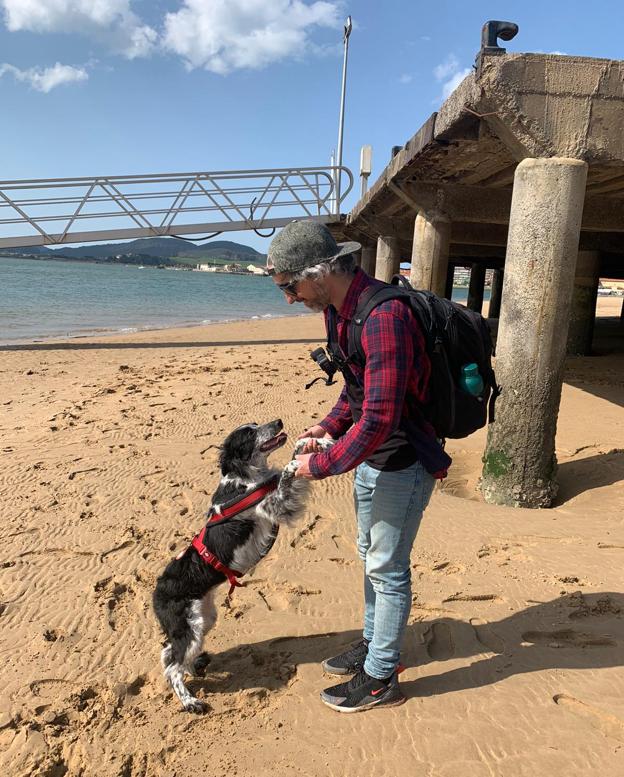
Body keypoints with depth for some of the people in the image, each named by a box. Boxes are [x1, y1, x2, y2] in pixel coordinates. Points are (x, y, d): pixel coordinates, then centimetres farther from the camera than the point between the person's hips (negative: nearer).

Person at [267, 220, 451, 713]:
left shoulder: (384, 316, -30)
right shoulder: (341, 310, 2)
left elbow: (379, 420, -33)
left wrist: (320, 465, -22)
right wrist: (332, 424, 2)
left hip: (402, 462, -9)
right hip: (372, 456, 10)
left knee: (387, 569, 5)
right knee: (371, 555, 23)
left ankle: (381, 678, 24)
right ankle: (374, 643, 44)